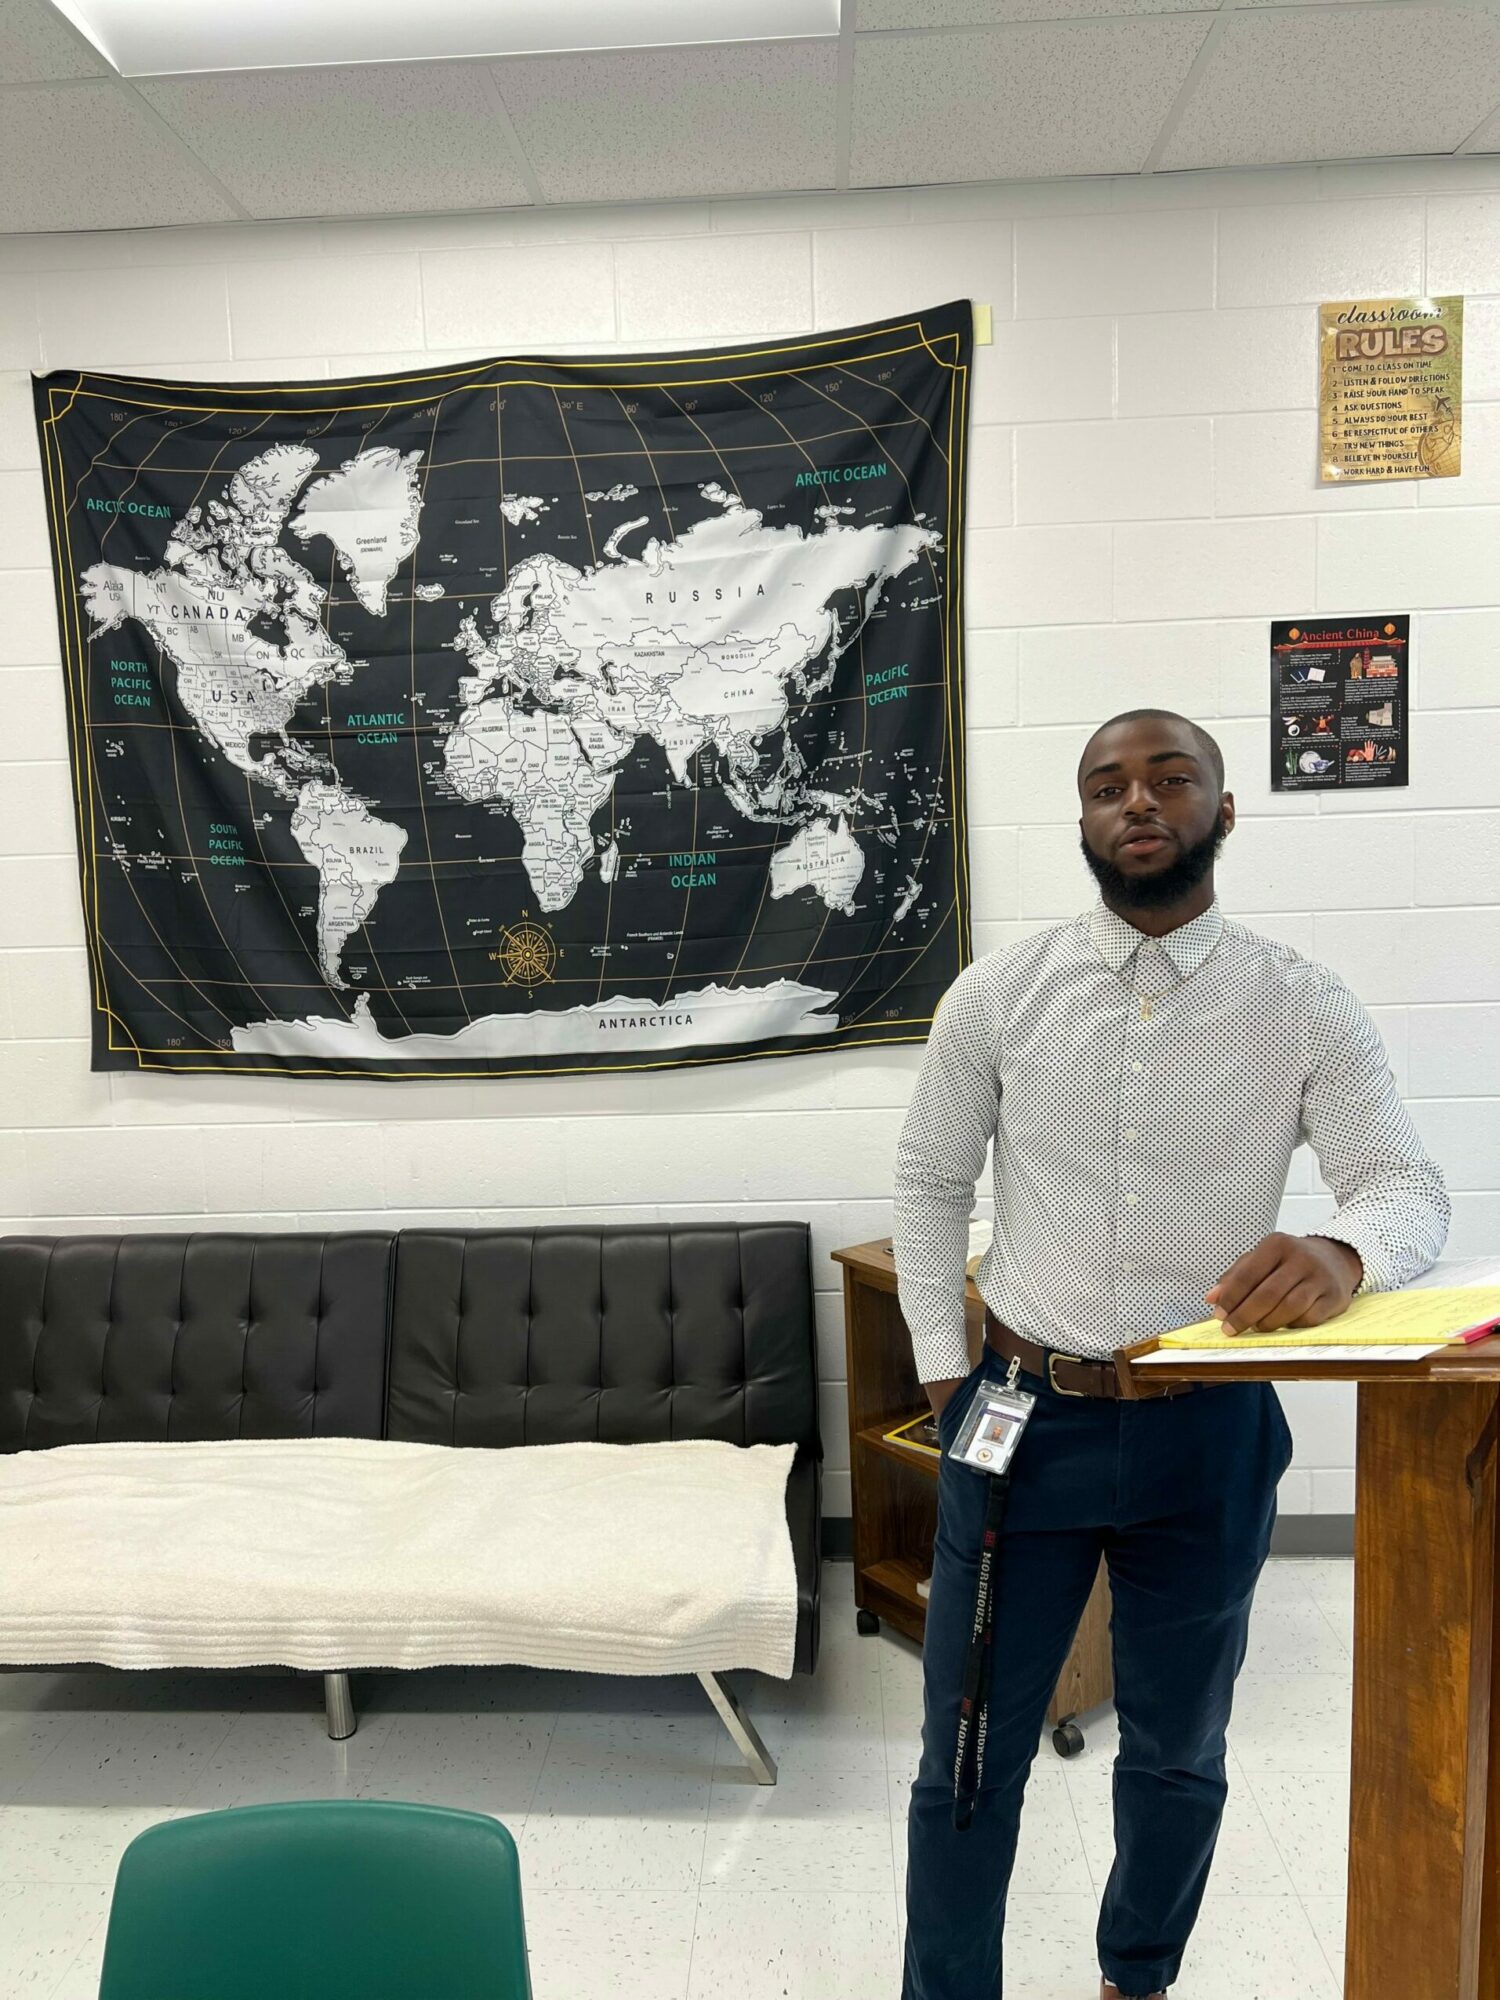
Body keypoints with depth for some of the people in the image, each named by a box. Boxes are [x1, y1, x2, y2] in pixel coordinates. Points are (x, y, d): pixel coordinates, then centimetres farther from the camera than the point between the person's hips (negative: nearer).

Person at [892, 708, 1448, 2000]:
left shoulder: (1306, 1008, -5)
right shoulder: (998, 994, -4)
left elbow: (1410, 1186, -9)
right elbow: (930, 1183, 5)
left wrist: (1342, 1252, -32)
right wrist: (943, 1372, 1)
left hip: (1213, 1429, 1)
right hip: (1023, 1415, 0)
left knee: (1179, 1752, 22)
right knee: (971, 1755, 10)